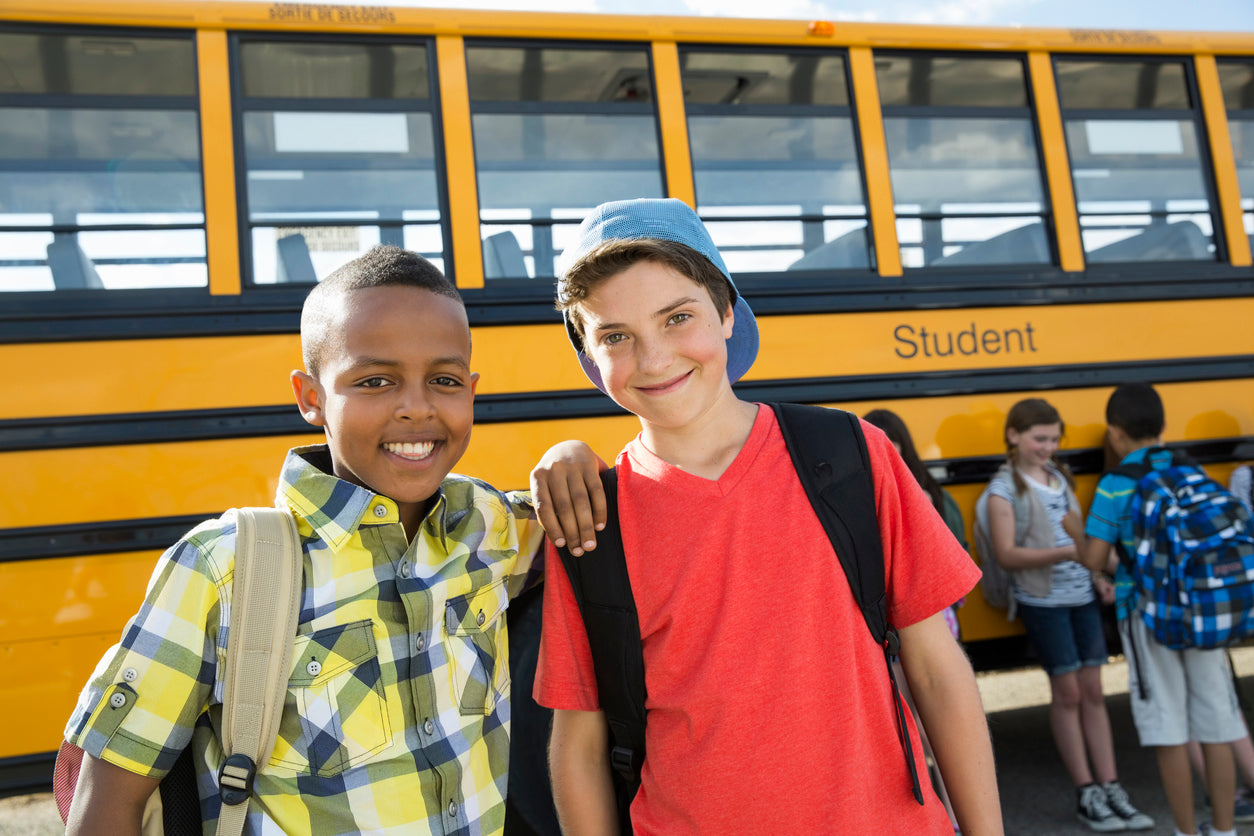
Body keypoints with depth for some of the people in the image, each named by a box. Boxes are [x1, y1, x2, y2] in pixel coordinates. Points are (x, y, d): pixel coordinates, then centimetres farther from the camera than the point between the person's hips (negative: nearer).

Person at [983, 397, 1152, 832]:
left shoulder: (1059, 475, 10)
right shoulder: (1004, 489, -9)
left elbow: (1078, 532, 17)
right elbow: (1006, 553, -16)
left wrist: (1097, 571, 3)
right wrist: (1062, 553, -26)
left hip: (1083, 597, 6)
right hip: (1042, 601, -6)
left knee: (1093, 690, 8)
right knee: (1067, 692, 2)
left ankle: (1110, 789, 16)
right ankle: (1086, 794, 14)